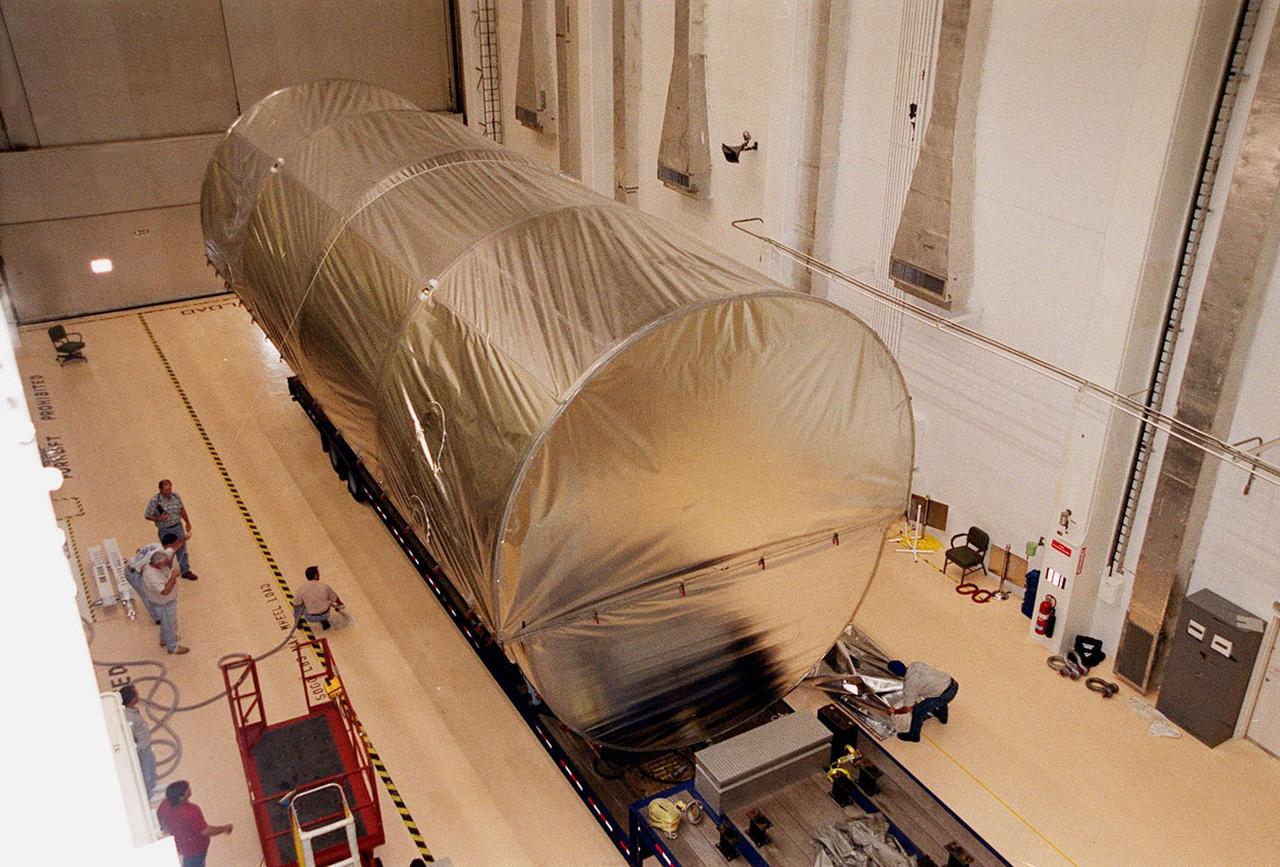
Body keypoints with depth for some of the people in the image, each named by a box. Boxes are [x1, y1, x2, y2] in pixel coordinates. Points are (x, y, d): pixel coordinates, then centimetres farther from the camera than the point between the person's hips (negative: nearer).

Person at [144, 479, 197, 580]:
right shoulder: (155, 501, -20)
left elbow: (182, 509, 9)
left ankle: (185, 571, 30)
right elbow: (147, 516, -12)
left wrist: (187, 522, 17)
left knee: (182, 549, 14)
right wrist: (159, 518, -28)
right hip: (165, 530, -4)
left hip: (178, 527, 4)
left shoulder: (176, 495, -7)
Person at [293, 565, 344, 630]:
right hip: (325, 615, 1)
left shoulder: (301, 589, -18)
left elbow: (295, 604, -4)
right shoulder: (325, 587, -16)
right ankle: (323, 621, 20)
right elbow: (335, 599, 0)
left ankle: (298, 622, 40)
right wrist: (340, 604, 23)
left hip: (310, 617, -1)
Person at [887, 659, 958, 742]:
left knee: (917, 711, 9)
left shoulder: (908, 684, -12)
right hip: (953, 684, 7)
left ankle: (913, 735, 29)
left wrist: (895, 711, 15)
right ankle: (942, 717, 63)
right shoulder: (915, 664, 6)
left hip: (944, 695, -7)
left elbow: (907, 709, -4)